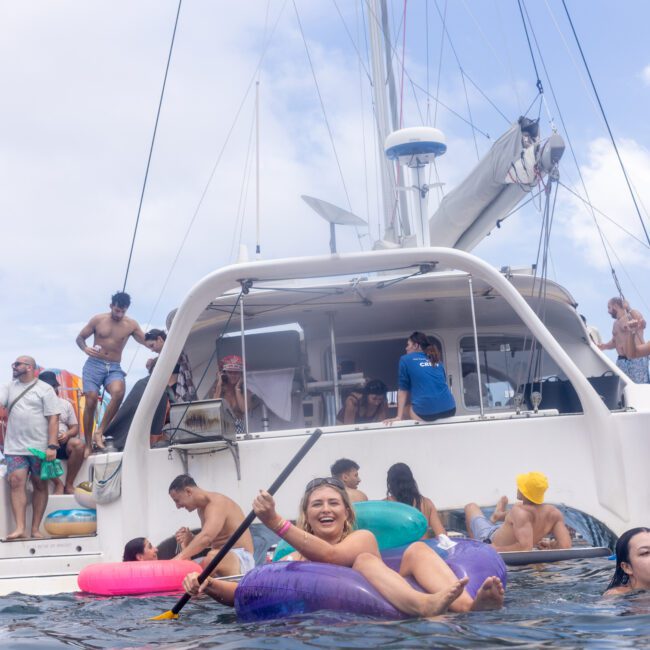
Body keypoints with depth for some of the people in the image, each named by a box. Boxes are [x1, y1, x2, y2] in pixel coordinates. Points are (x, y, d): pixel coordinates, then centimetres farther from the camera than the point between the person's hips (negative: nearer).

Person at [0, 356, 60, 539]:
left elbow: (53, 419, -7)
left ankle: (35, 529, 8)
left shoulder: (44, 389, -1)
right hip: (15, 448, 3)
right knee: (16, 483, -10)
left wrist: (52, 446, -14)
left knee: (40, 485, 3)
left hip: (40, 448, -3)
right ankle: (20, 528, -13)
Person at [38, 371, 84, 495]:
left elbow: (75, 427, 14)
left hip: (63, 444, 2)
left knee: (78, 444, -31)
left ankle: (69, 484, -17)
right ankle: (58, 484, -18)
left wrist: (67, 434, -9)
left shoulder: (66, 404, 14)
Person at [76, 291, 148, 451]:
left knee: (118, 392, -31)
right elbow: (80, 338, 9)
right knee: (91, 402, -14)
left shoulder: (131, 324, 5)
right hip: (94, 364, 0)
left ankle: (99, 432, -21)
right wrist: (85, 348, -13)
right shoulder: (98, 320, 3)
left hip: (114, 368, 0)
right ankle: (88, 445, -4)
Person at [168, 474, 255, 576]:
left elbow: (206, 537, -34)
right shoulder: (202, 508, 13)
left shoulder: (216, 503, -17)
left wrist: (179, 558, -43)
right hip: (223, 559, 10)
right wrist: (190, 539, -8)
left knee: (212, 557, -39)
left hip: (241, 559, -10)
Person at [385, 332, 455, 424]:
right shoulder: (436, 360, 22)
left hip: (426, 413, -5)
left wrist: (399, 416, 7)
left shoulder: (406, 359, 9)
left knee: (405, 410, 26)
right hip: (450, 409, 5)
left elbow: (403, 389, 7)